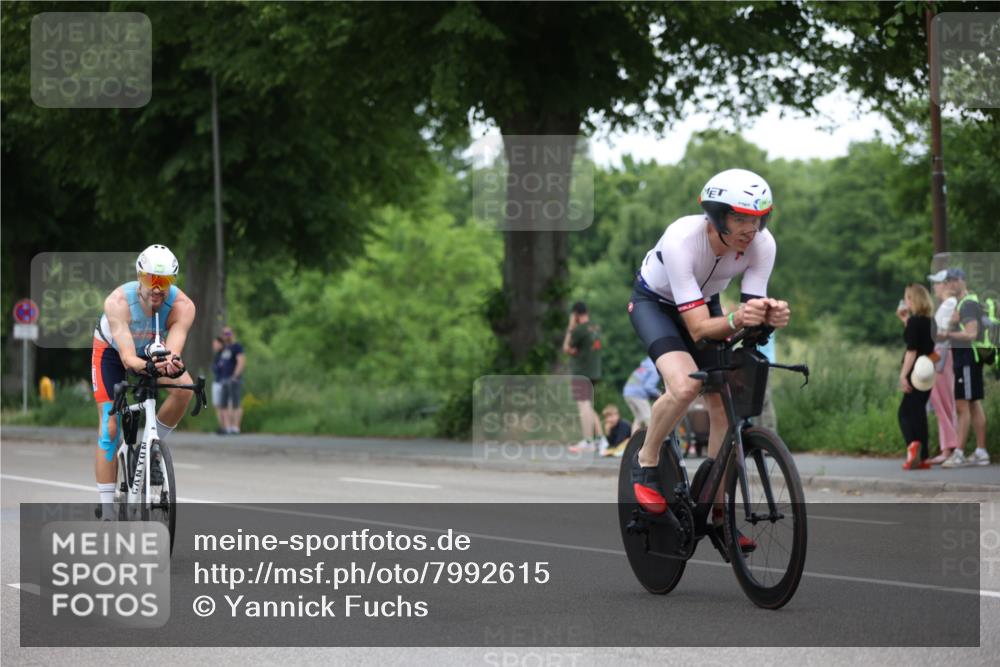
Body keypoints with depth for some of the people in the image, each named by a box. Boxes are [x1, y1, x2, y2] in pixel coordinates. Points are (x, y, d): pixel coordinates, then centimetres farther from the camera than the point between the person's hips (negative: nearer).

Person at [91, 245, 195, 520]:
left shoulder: (182, 306, -33)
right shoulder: (118, 301, -38)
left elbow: (174, 347, -47)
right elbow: (127, 356, -46)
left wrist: (172, 363, -70)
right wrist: (143, 366, -68)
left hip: (153, 352, 2)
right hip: (112, 351, -2)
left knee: (184, 388, -28)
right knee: (110, 427, -12)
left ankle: (153, 447, -4)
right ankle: (107, 510, -7)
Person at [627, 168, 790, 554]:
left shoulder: (762, 244, -26)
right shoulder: (682, 240, -39)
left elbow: (751, 309, -25)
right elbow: (698, 327, -40)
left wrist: (771, 316, -48)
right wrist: (736, 321, -59)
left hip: (705, 304, 5)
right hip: (655, 302, -5)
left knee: (724, 405, -5)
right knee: (685, 385, -31)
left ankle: (717, 512, 9)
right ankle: (645, 464, -6)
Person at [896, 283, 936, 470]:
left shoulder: (914, 322, -12)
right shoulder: (929, 321, 9)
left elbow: (912, 350, -18)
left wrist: (903, 374, -19)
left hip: (916, 372, -8)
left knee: (906, 412, -5)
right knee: (919, 412, 12)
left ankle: (912, 443, -30)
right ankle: (922, 457, 10)